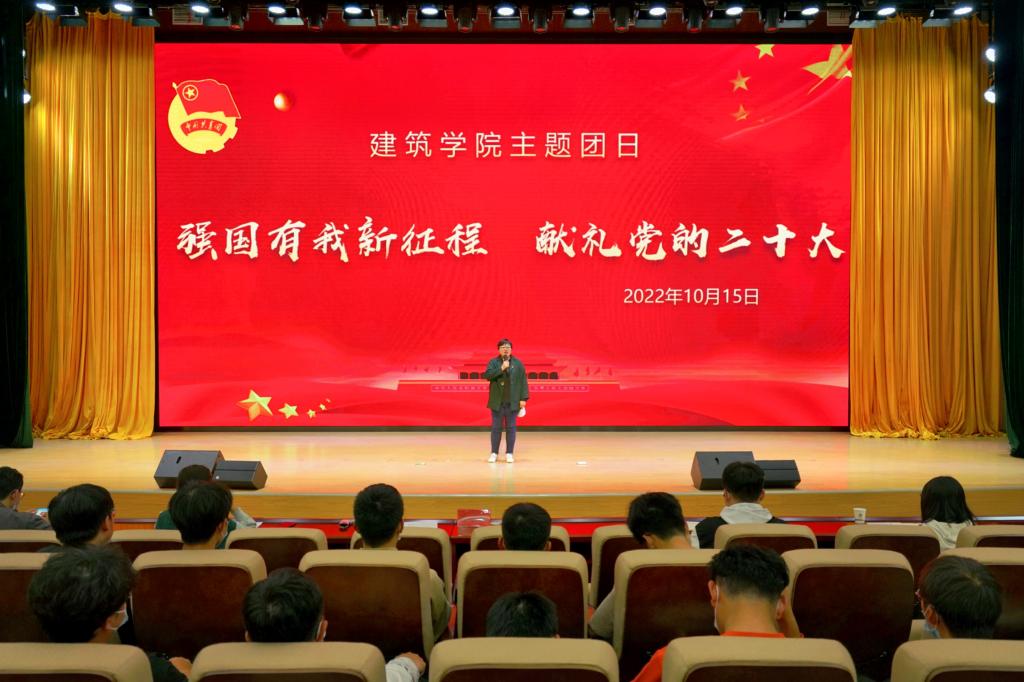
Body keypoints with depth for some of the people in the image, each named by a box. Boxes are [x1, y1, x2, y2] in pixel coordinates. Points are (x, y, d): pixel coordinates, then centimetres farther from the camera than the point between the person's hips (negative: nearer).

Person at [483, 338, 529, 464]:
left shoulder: (517, 363, 3)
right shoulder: (493, 362, 2)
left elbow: (523, 381, 2)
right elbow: (487, 375, -13)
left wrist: (523, 398, -3)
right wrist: (501, 368, -20)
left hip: (512, 402, 0)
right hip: (497, 402, 0)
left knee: (510, 428, 4)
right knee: (496, 428, 4)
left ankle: (509, 453, 11)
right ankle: (494, 453, 12)